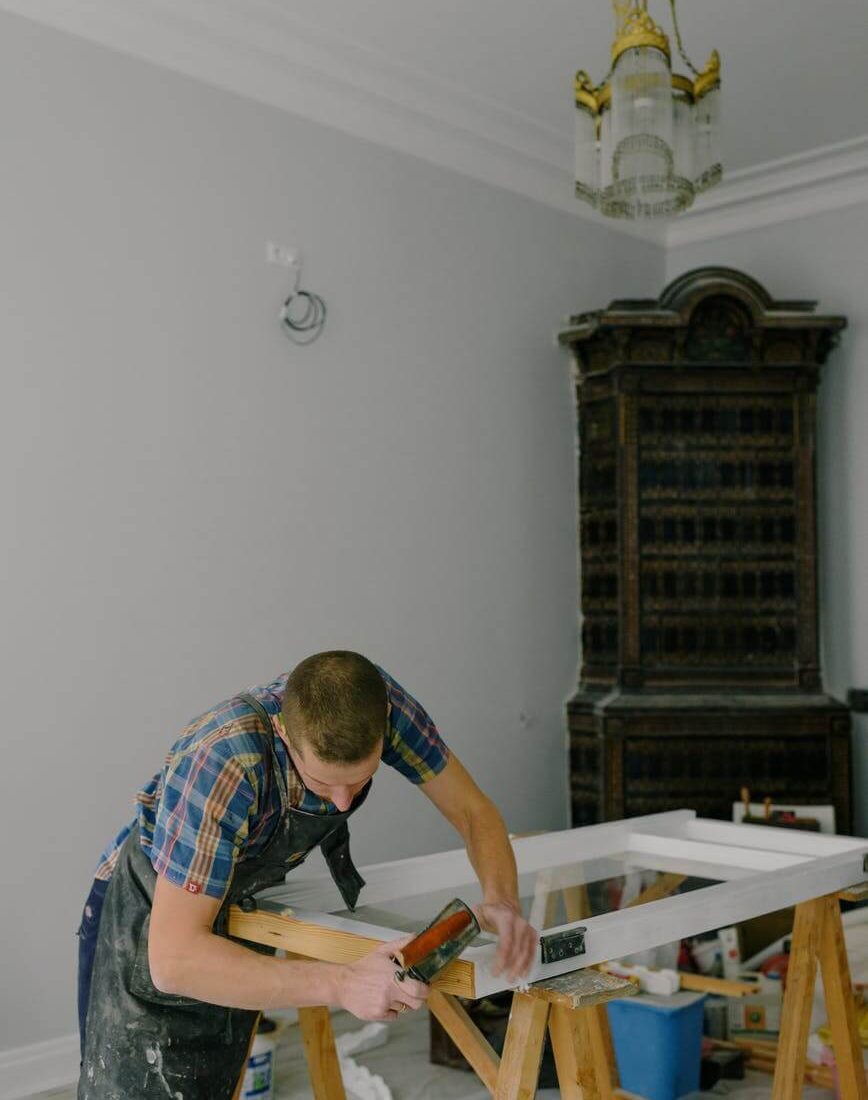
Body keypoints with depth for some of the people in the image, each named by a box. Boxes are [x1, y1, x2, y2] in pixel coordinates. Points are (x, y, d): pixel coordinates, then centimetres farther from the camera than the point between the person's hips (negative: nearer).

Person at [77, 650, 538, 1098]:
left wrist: (501, 900, -34)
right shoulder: (225, 761, -40)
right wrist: (341, 983, -49)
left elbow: (472, 810, -14)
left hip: (243, 911, 5)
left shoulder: (374, 699, -26)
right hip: (152, 924, -4)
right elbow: (174, 959, -40)